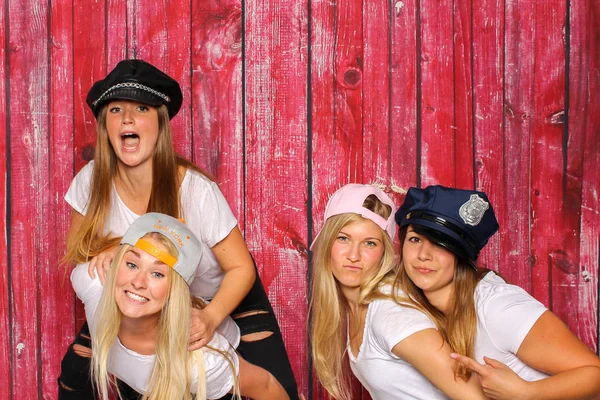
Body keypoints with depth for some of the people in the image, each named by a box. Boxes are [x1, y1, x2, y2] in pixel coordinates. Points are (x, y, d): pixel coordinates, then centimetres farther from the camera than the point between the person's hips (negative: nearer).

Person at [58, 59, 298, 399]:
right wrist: (107, 251, -26)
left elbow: (241, 268, -22)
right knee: (77, 372, -3)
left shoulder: (196, 189, -31)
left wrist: (211, 318, -40)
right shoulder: (91, 181, -21)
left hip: (221, 296, -3)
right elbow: (76, 250, -3)